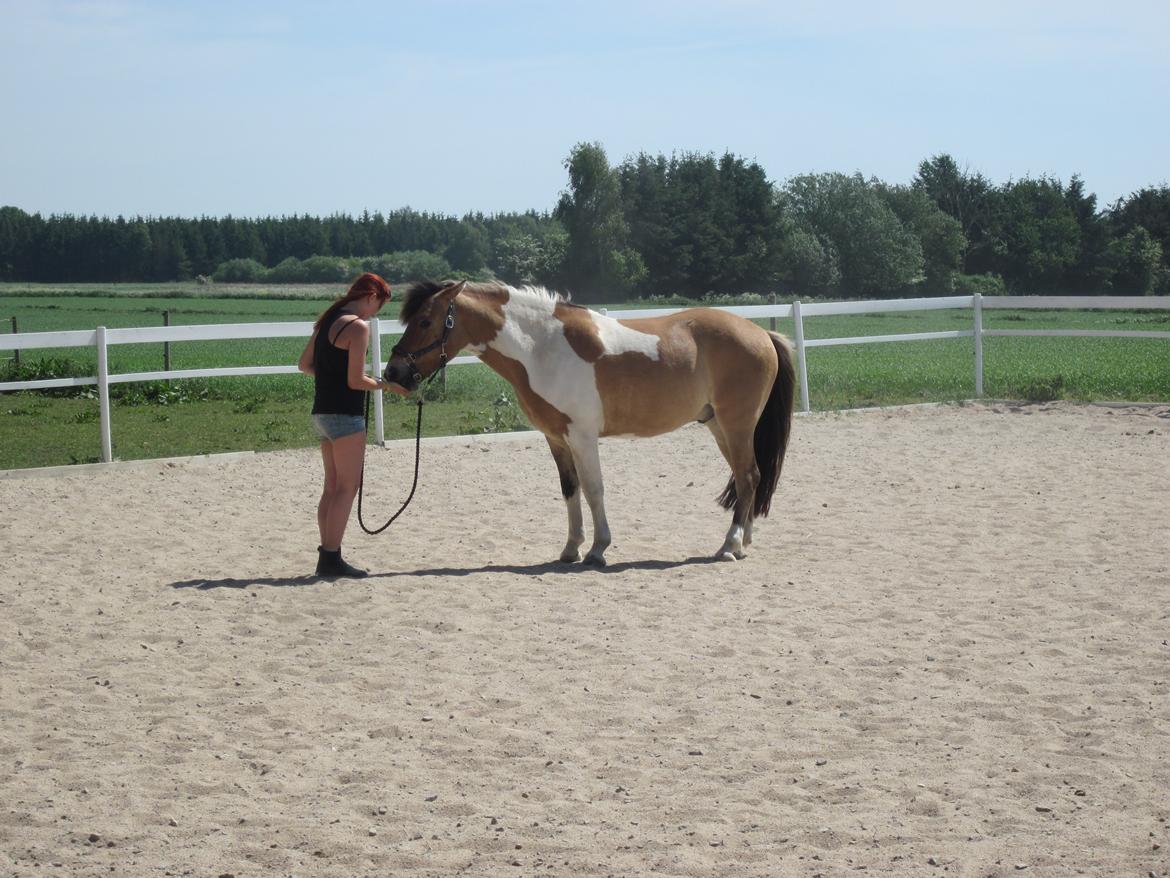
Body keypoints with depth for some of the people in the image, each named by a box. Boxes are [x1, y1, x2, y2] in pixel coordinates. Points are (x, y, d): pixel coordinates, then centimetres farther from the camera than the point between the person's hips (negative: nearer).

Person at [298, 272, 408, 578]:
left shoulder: (328, 321, 12)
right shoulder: (358, 327, -15)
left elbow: (305, 364, 17)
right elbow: (356, 381, -18)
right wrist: (386, 385, -4)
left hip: (323, 412, 9)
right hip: (345, 415, -9)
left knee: (333, 487, 14)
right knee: (347, 488, -3)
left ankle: (327, 554, 17)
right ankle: (332, 559, -4)